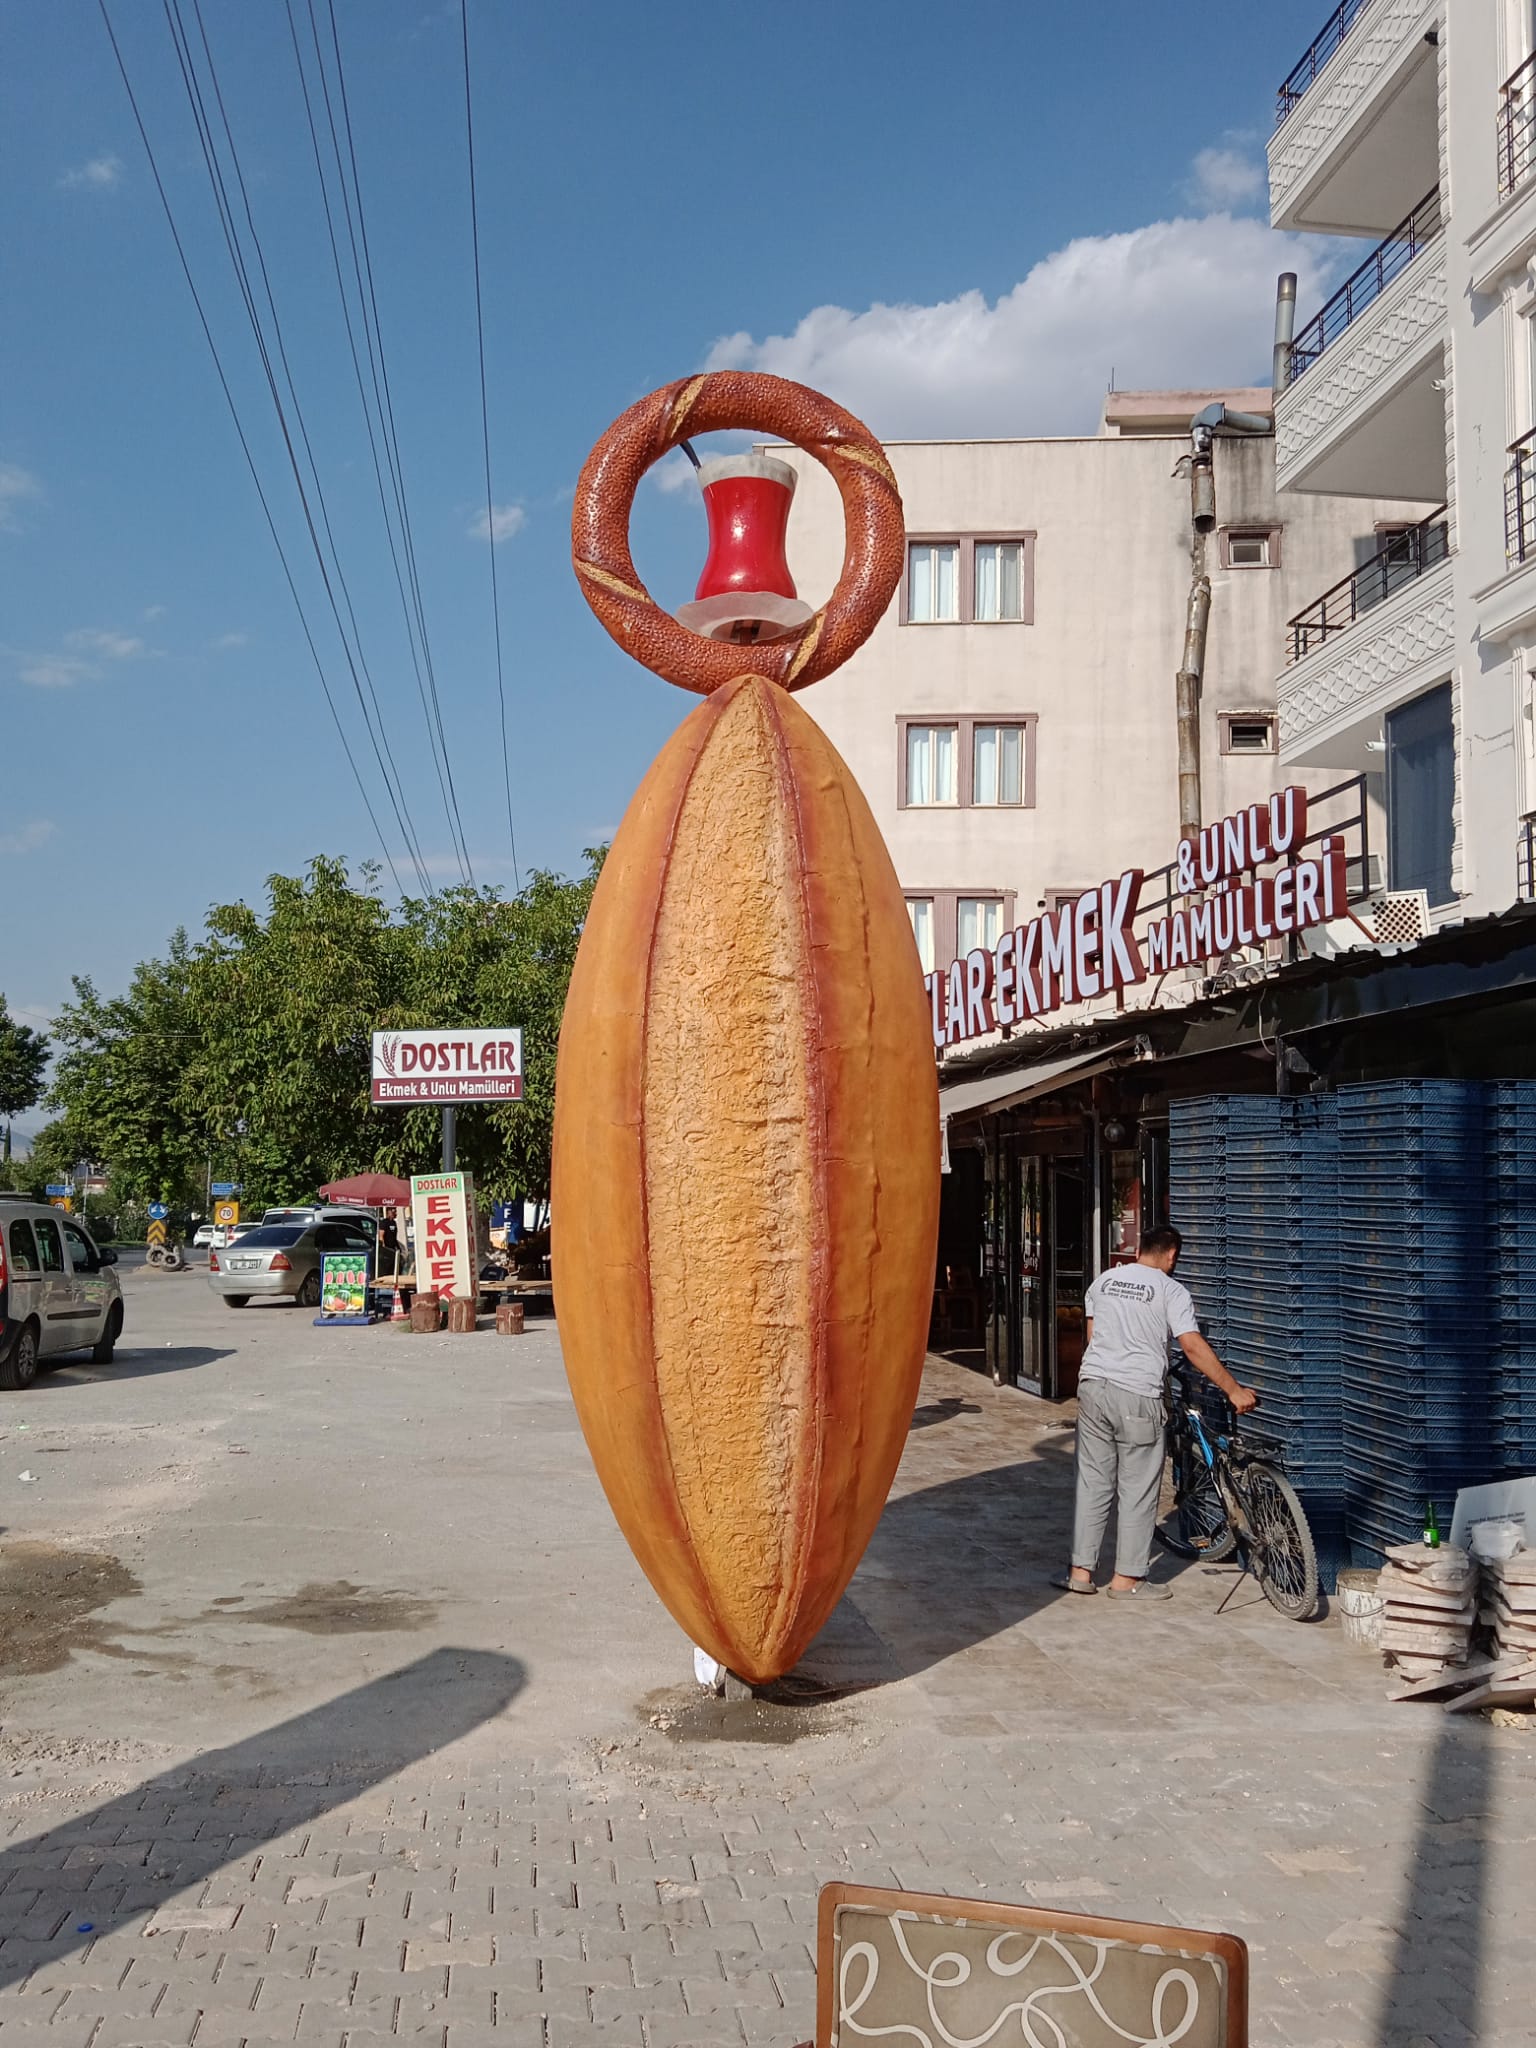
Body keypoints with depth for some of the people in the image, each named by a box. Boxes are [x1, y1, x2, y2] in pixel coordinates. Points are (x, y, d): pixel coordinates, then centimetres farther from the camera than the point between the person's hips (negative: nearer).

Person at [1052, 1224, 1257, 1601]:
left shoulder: (1104, 1281, 12)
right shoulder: (1170, 1291, -4)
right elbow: (1193, 1347, -11)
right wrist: (1234, 1390, -8)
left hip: (1093, 1386, 5)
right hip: (1137, 1396, -5)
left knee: (1093, 1483, 12)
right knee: (1138, 1491, 5)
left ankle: (1081, 1571, 14)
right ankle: (1128, 1578, 10)